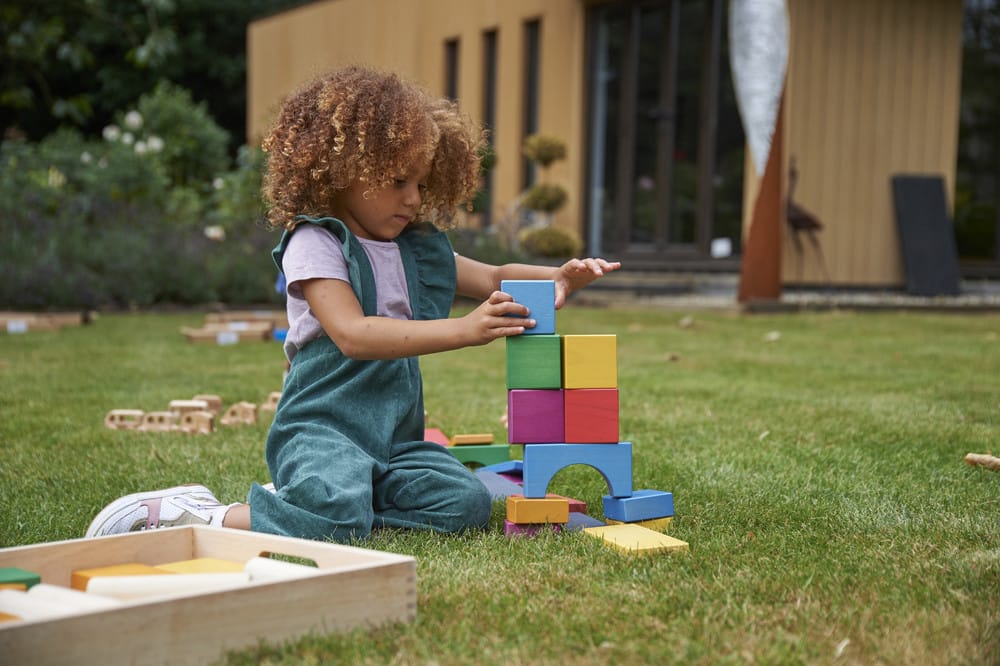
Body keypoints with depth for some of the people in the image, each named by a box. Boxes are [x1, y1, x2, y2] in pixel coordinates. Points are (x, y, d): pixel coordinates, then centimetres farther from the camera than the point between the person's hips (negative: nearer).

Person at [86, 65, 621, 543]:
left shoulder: (420, 247, 16)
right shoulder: (315, 243, -7)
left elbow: (493, 279, 22)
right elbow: (354, 335, -20)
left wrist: (559, 279, -1)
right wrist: (462, 330, -26)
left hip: (396, 437, 8)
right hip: (322, 427, -8)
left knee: (466, 502, -18)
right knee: (335, 518, -36)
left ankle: (306, 493, -4)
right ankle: (197, 518, -15)